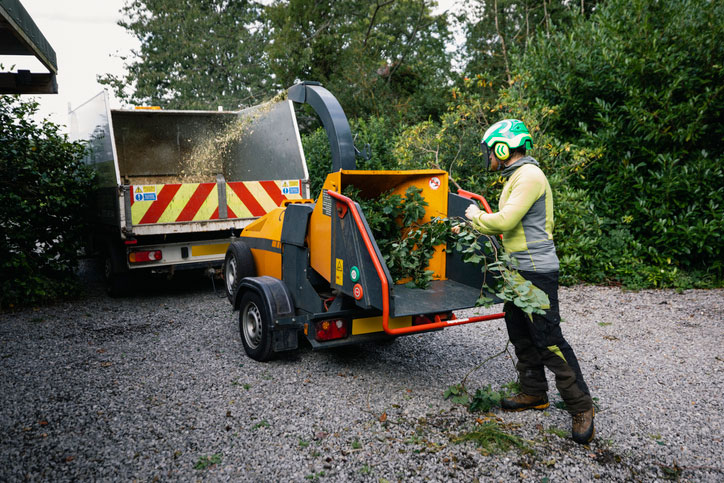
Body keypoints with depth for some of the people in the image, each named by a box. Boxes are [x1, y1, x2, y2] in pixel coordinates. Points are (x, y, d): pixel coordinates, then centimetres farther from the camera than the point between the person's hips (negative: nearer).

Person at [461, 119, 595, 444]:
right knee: (521, 336, 16)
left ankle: (581, 407, 3)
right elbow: (507, 226, 22)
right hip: (519, 270, 10)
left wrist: (476, 215, -5)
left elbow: (504, 221, -23)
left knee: (548, 339, -8)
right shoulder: (516, 177, 17)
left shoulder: (529, 175, -15)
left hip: (537, 271, -10)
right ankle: (534, 394, 28)